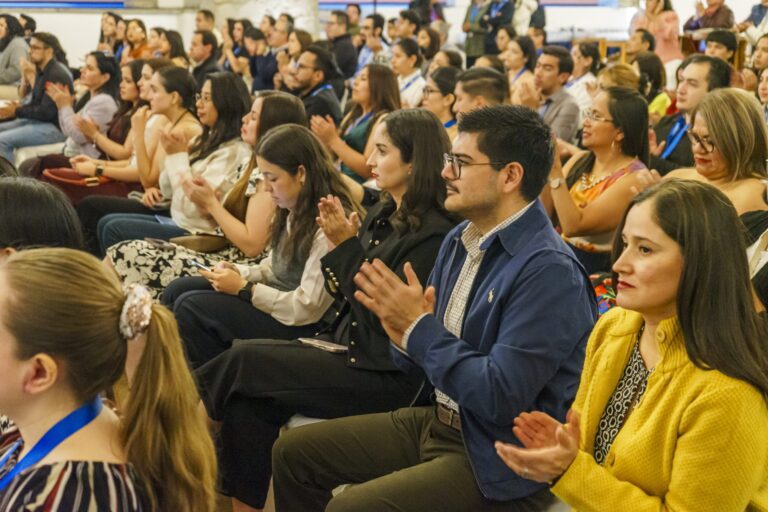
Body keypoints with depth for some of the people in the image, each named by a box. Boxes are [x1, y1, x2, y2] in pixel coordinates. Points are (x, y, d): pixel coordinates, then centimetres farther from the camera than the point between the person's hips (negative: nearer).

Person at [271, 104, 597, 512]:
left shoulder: (549, 270, -21)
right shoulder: (457, 241, 5)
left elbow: (501, 396, -26)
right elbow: (426, 368, 12)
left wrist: (420, 328, -19)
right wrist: (405, 338, -12)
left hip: (498, 459, -9)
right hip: (439, 421, 9)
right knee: (293, 452, 10)